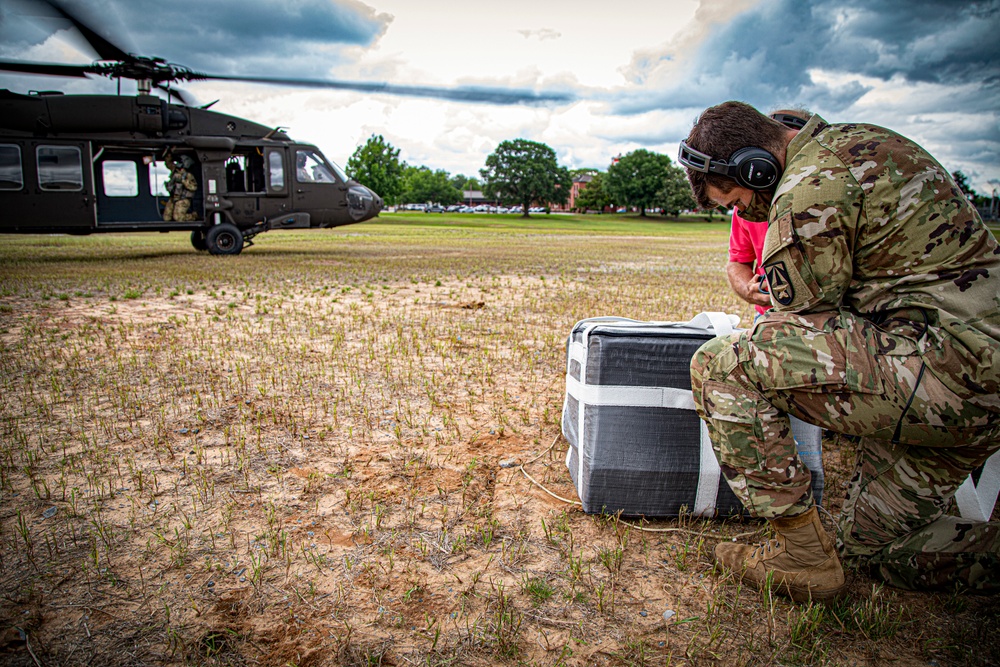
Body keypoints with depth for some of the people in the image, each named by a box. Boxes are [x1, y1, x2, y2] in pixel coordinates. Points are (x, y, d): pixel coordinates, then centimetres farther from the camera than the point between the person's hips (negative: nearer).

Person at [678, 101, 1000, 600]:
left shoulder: (810, 189, -16)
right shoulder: (857, 140, 16)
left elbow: (806, 316, -9)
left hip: (941, 366, -10)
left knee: (720, 365, -16)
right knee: (874, 546, 21)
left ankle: (802, 556, -6)